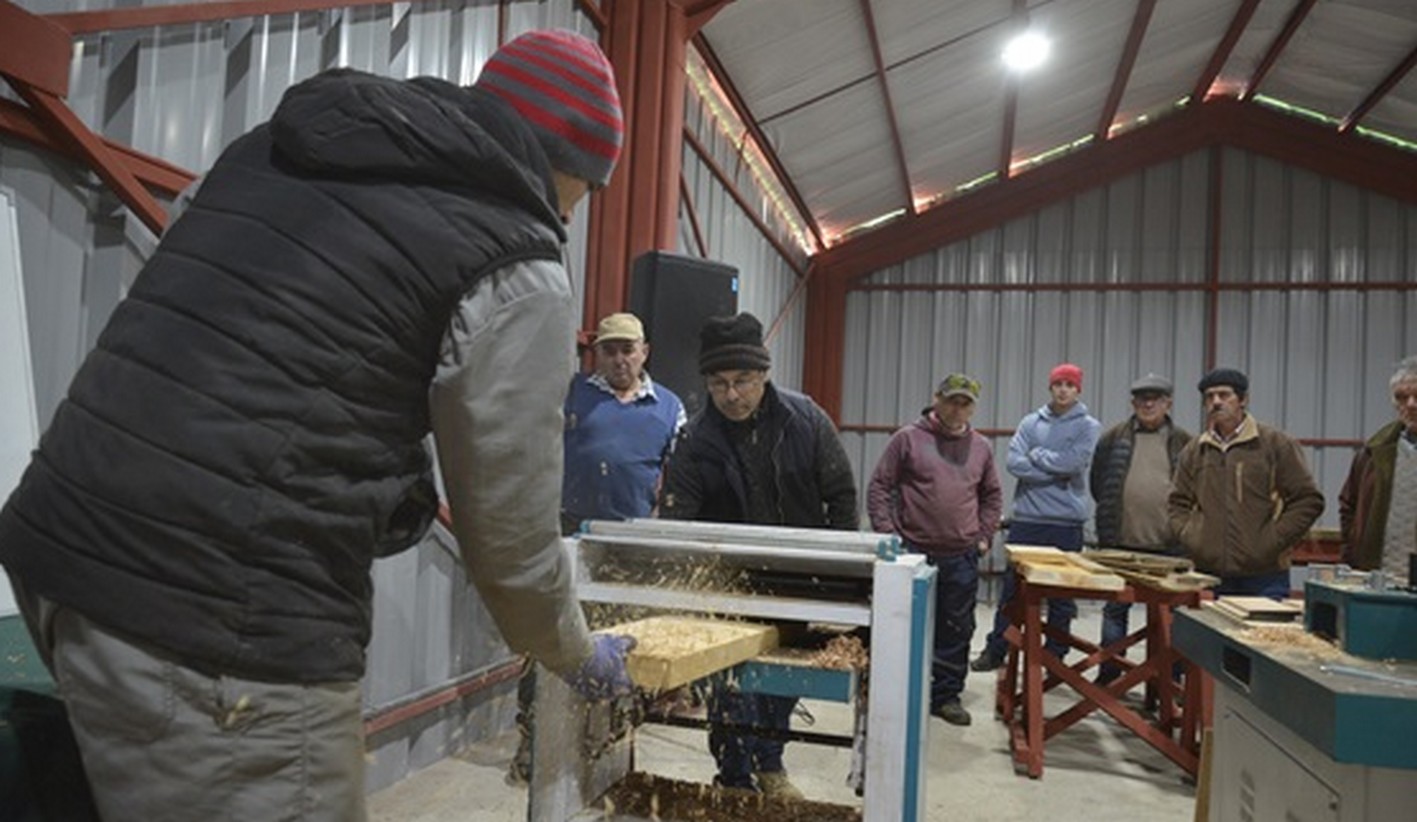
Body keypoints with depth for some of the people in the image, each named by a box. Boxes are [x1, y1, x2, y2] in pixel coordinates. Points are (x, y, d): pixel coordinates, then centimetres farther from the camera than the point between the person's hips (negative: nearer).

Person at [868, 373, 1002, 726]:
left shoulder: (981, 447, 11)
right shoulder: (908, 438, -1)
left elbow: (992, 496, 20)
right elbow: (879, 486, -1)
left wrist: (984, 537, 10)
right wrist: (887, 534, -7)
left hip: (962, 558, 3)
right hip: (913, 552, -3)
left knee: (956, 630, 9)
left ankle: (947, 695, 23)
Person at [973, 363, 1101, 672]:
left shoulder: (1089, 427, 2)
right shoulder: (1031, 423, 8)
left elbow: (1072, 462, -15)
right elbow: (1014, 462, -6)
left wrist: (1036, 454, -4)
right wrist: (1057, 472, -12)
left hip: (1067, 522, -2)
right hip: (1026, 518, 2)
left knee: (1062, 596, 7)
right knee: (1012, 590, 8)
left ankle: (1055, 656, 19)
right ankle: (995, 650, 18)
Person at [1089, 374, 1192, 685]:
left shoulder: (1184, 443, 3)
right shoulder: (1113, 438, 5)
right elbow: (1098, 483, 12)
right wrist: (1112, 515, 8)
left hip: (1167, 546, 0)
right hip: (1120, 543, 1)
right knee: (1115, 609, 9)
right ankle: (1108, 676, 21)